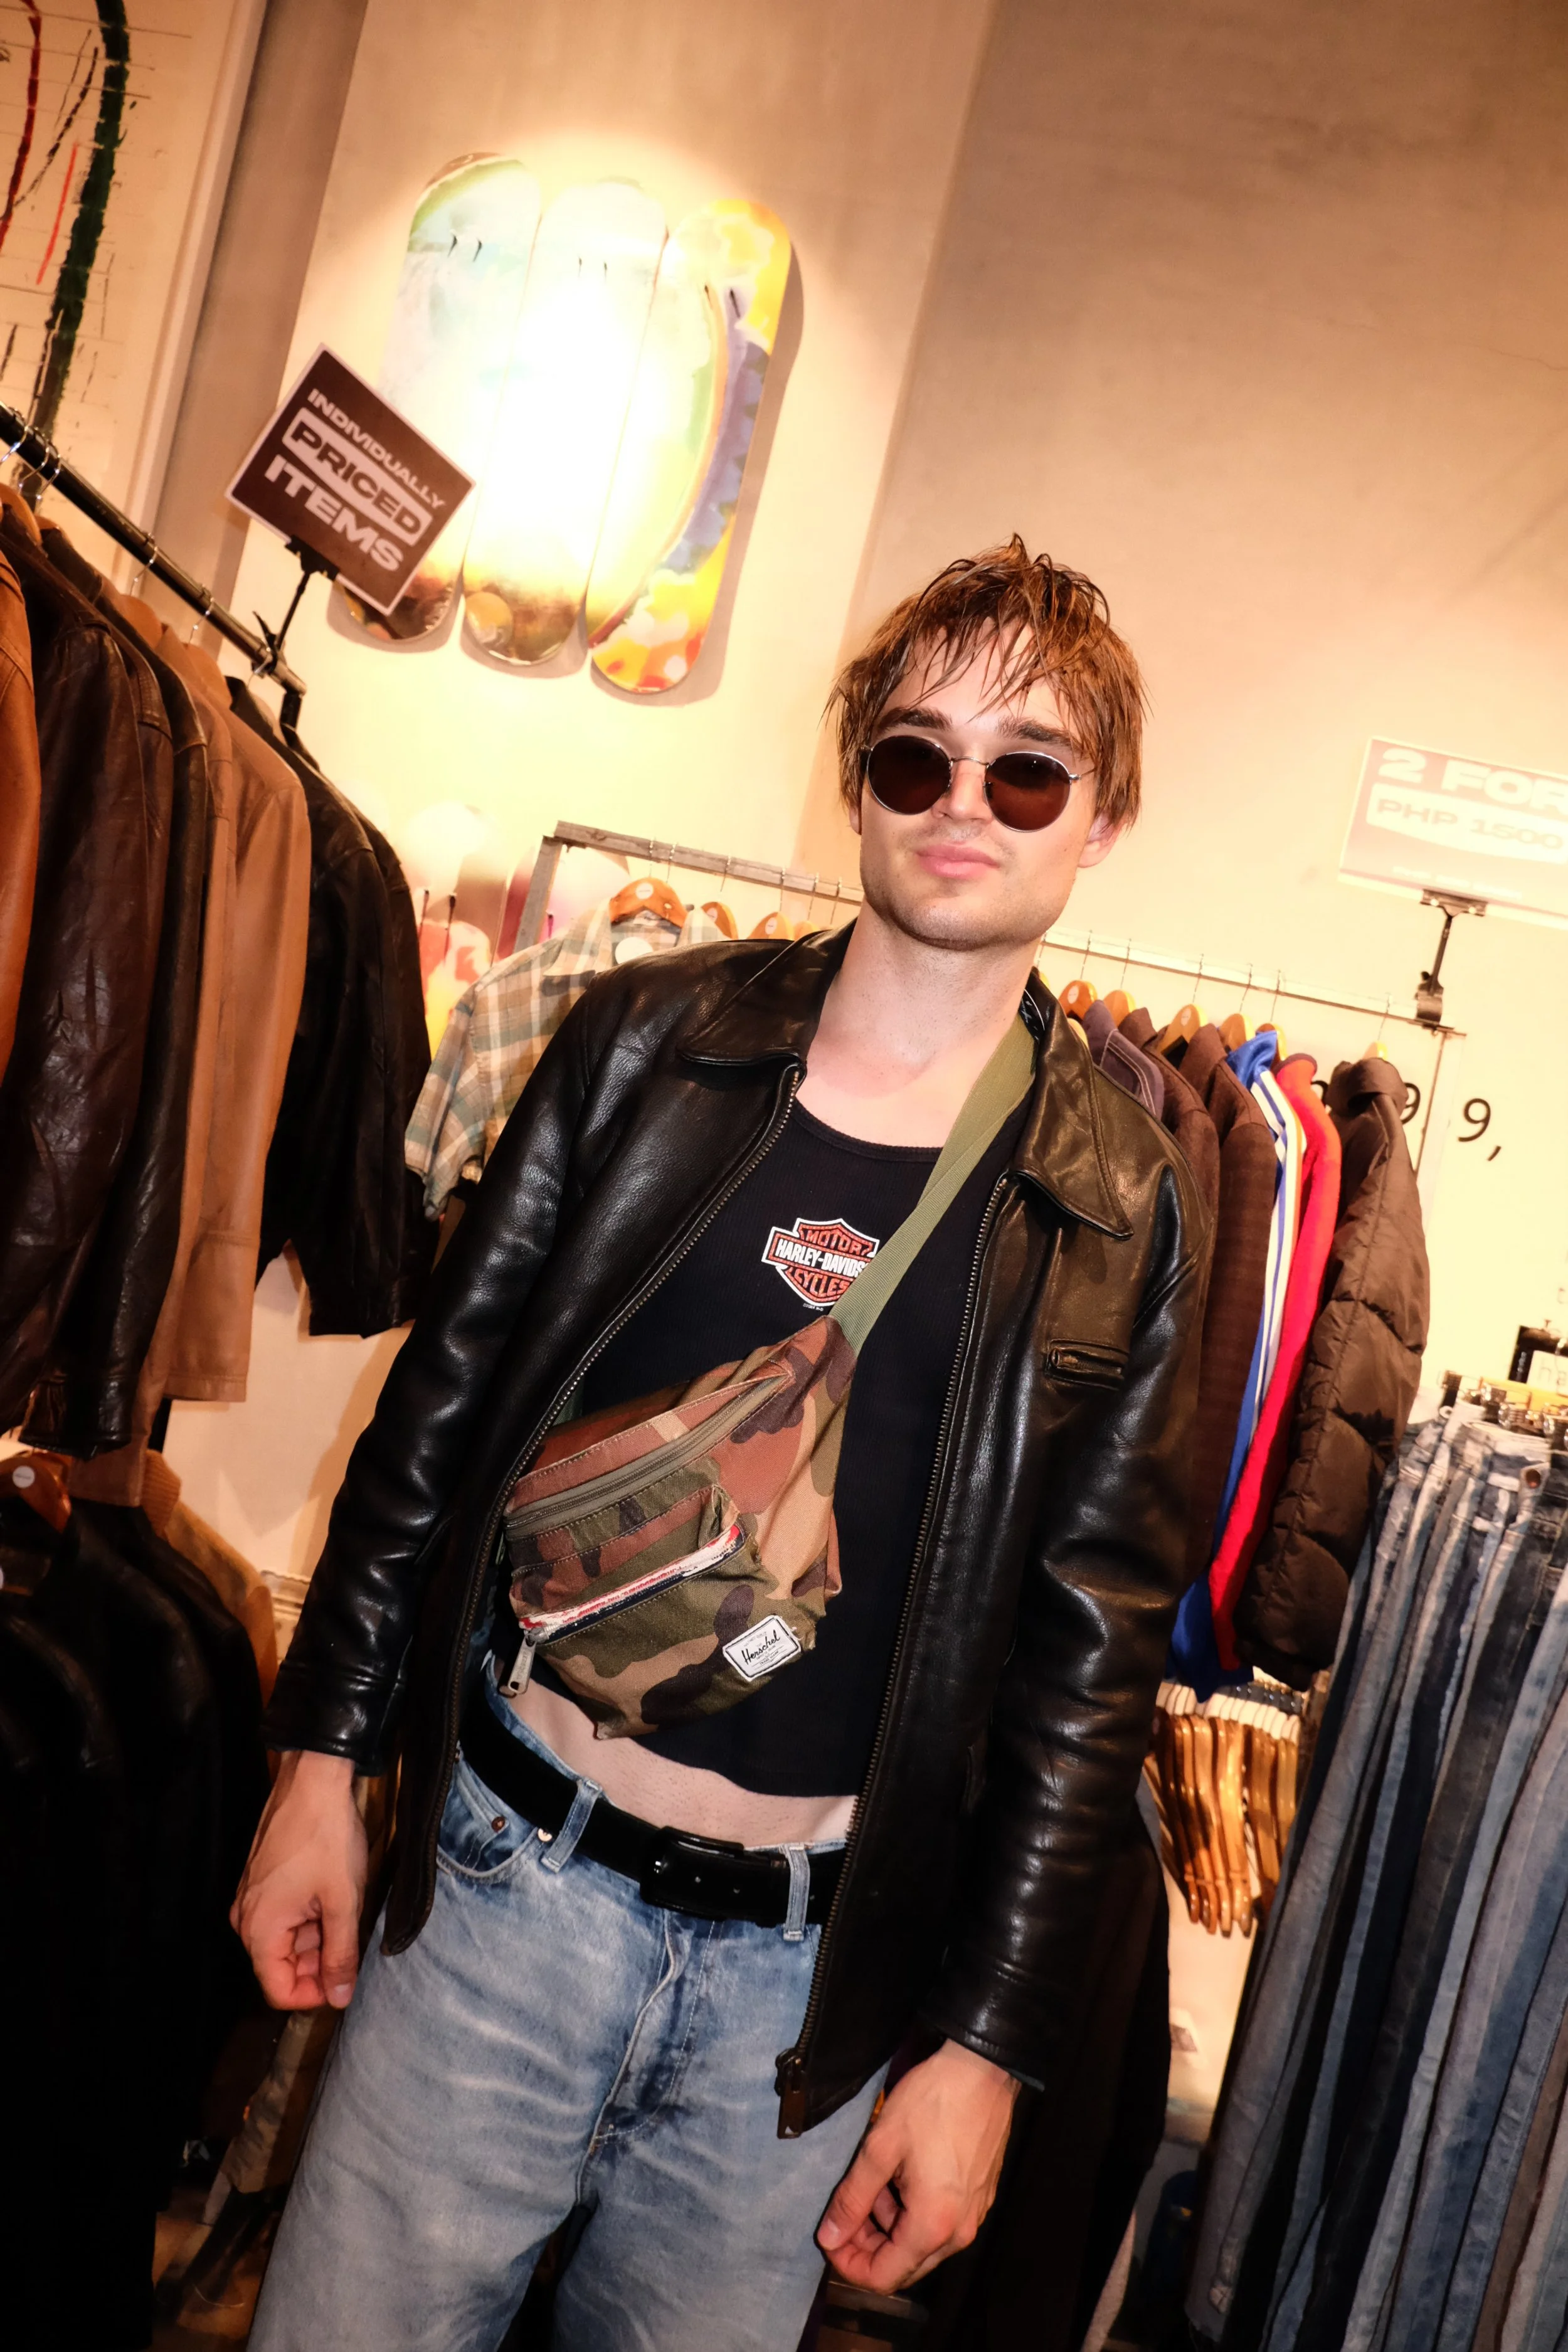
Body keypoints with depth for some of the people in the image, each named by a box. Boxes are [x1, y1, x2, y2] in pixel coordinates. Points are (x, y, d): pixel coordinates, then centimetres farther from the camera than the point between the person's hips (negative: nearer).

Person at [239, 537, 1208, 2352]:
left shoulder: (1123, 1215, -4)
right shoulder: (645, 1042, -1)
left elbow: (1092, 1651, -1)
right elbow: (439, 1407, 3)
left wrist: (987, 2045, -1)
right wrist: (323, 1759, 3)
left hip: (811, 1971, 0)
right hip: (504, 1870, 1)